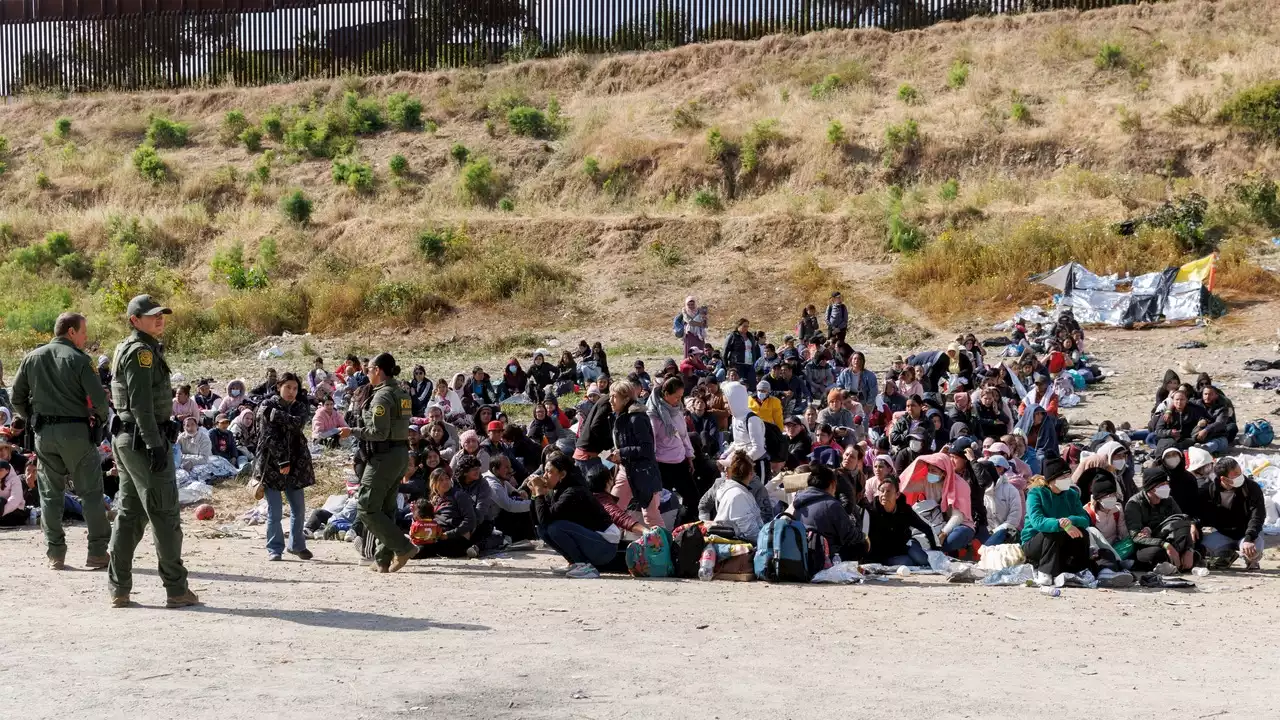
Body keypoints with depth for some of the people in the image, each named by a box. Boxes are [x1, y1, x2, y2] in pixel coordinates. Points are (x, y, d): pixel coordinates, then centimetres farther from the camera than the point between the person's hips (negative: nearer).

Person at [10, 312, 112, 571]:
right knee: (91, 493, 3)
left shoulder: (32, 358, 8)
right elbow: (99, 398, -14)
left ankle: (55, 554, 10)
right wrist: (100, 420, 5)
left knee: (50, 494, 12)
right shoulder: (79, 359, -8)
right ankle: (98, 552, 1)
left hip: (43, 433, 4)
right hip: (75, 431, -4)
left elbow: (17, 398, 9)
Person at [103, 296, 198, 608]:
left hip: (125, 438, 10)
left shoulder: (126, 349, 18)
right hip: (144, 439, -10)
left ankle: (119, 590, 13)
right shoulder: (141, 351, -13)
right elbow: (141, 403, -21)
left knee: (129, 514, 12)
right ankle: (176, 590, -2)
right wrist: (155, 444, -23)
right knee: (164, 515, -5)